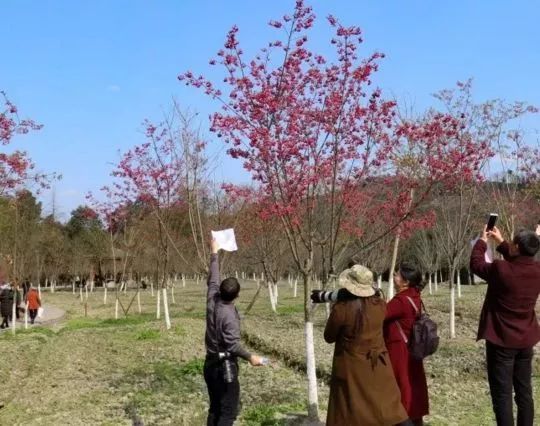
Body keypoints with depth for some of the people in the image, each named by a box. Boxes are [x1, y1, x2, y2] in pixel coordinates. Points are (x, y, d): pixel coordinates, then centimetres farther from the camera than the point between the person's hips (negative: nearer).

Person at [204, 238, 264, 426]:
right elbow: (233, 344, -25)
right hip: (225, 366, -8)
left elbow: (213, 280, 13)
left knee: (214, 409, 15)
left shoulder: (212, 301, -2)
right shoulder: (230, 315, -21)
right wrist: (250, 357, -12)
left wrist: (214, 254, 22)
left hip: (210, 363, 8)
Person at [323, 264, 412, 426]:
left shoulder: (341, 309, -20)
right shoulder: (380, 304, -7)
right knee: (391, 407, 14)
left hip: (352, 369, -3)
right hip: (378, 366, 4)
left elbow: (329, 337, -5)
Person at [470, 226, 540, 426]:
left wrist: (482, 241, 13)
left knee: (502, 395, -1)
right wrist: (500, 242, 23)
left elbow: (476, 264, -1)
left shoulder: (500, 269, -20)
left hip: (501, 341, -6)